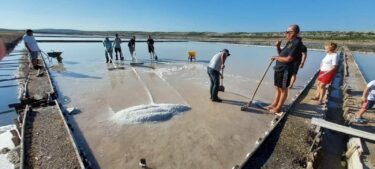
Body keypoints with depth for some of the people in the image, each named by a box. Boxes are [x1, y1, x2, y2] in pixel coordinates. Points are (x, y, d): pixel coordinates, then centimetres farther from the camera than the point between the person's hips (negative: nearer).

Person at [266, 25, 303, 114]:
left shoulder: (297, 43, -15)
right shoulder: (289, 42, 15)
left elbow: (288, 59, -22)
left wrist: (276, 57, -9)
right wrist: (277, 47, 3)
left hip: (285, 70, -9)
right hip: (279, 69, 9)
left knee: (283, 89, 2)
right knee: (278, 88, 15)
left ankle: (278, 108, 11)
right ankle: (274, 104, 26)